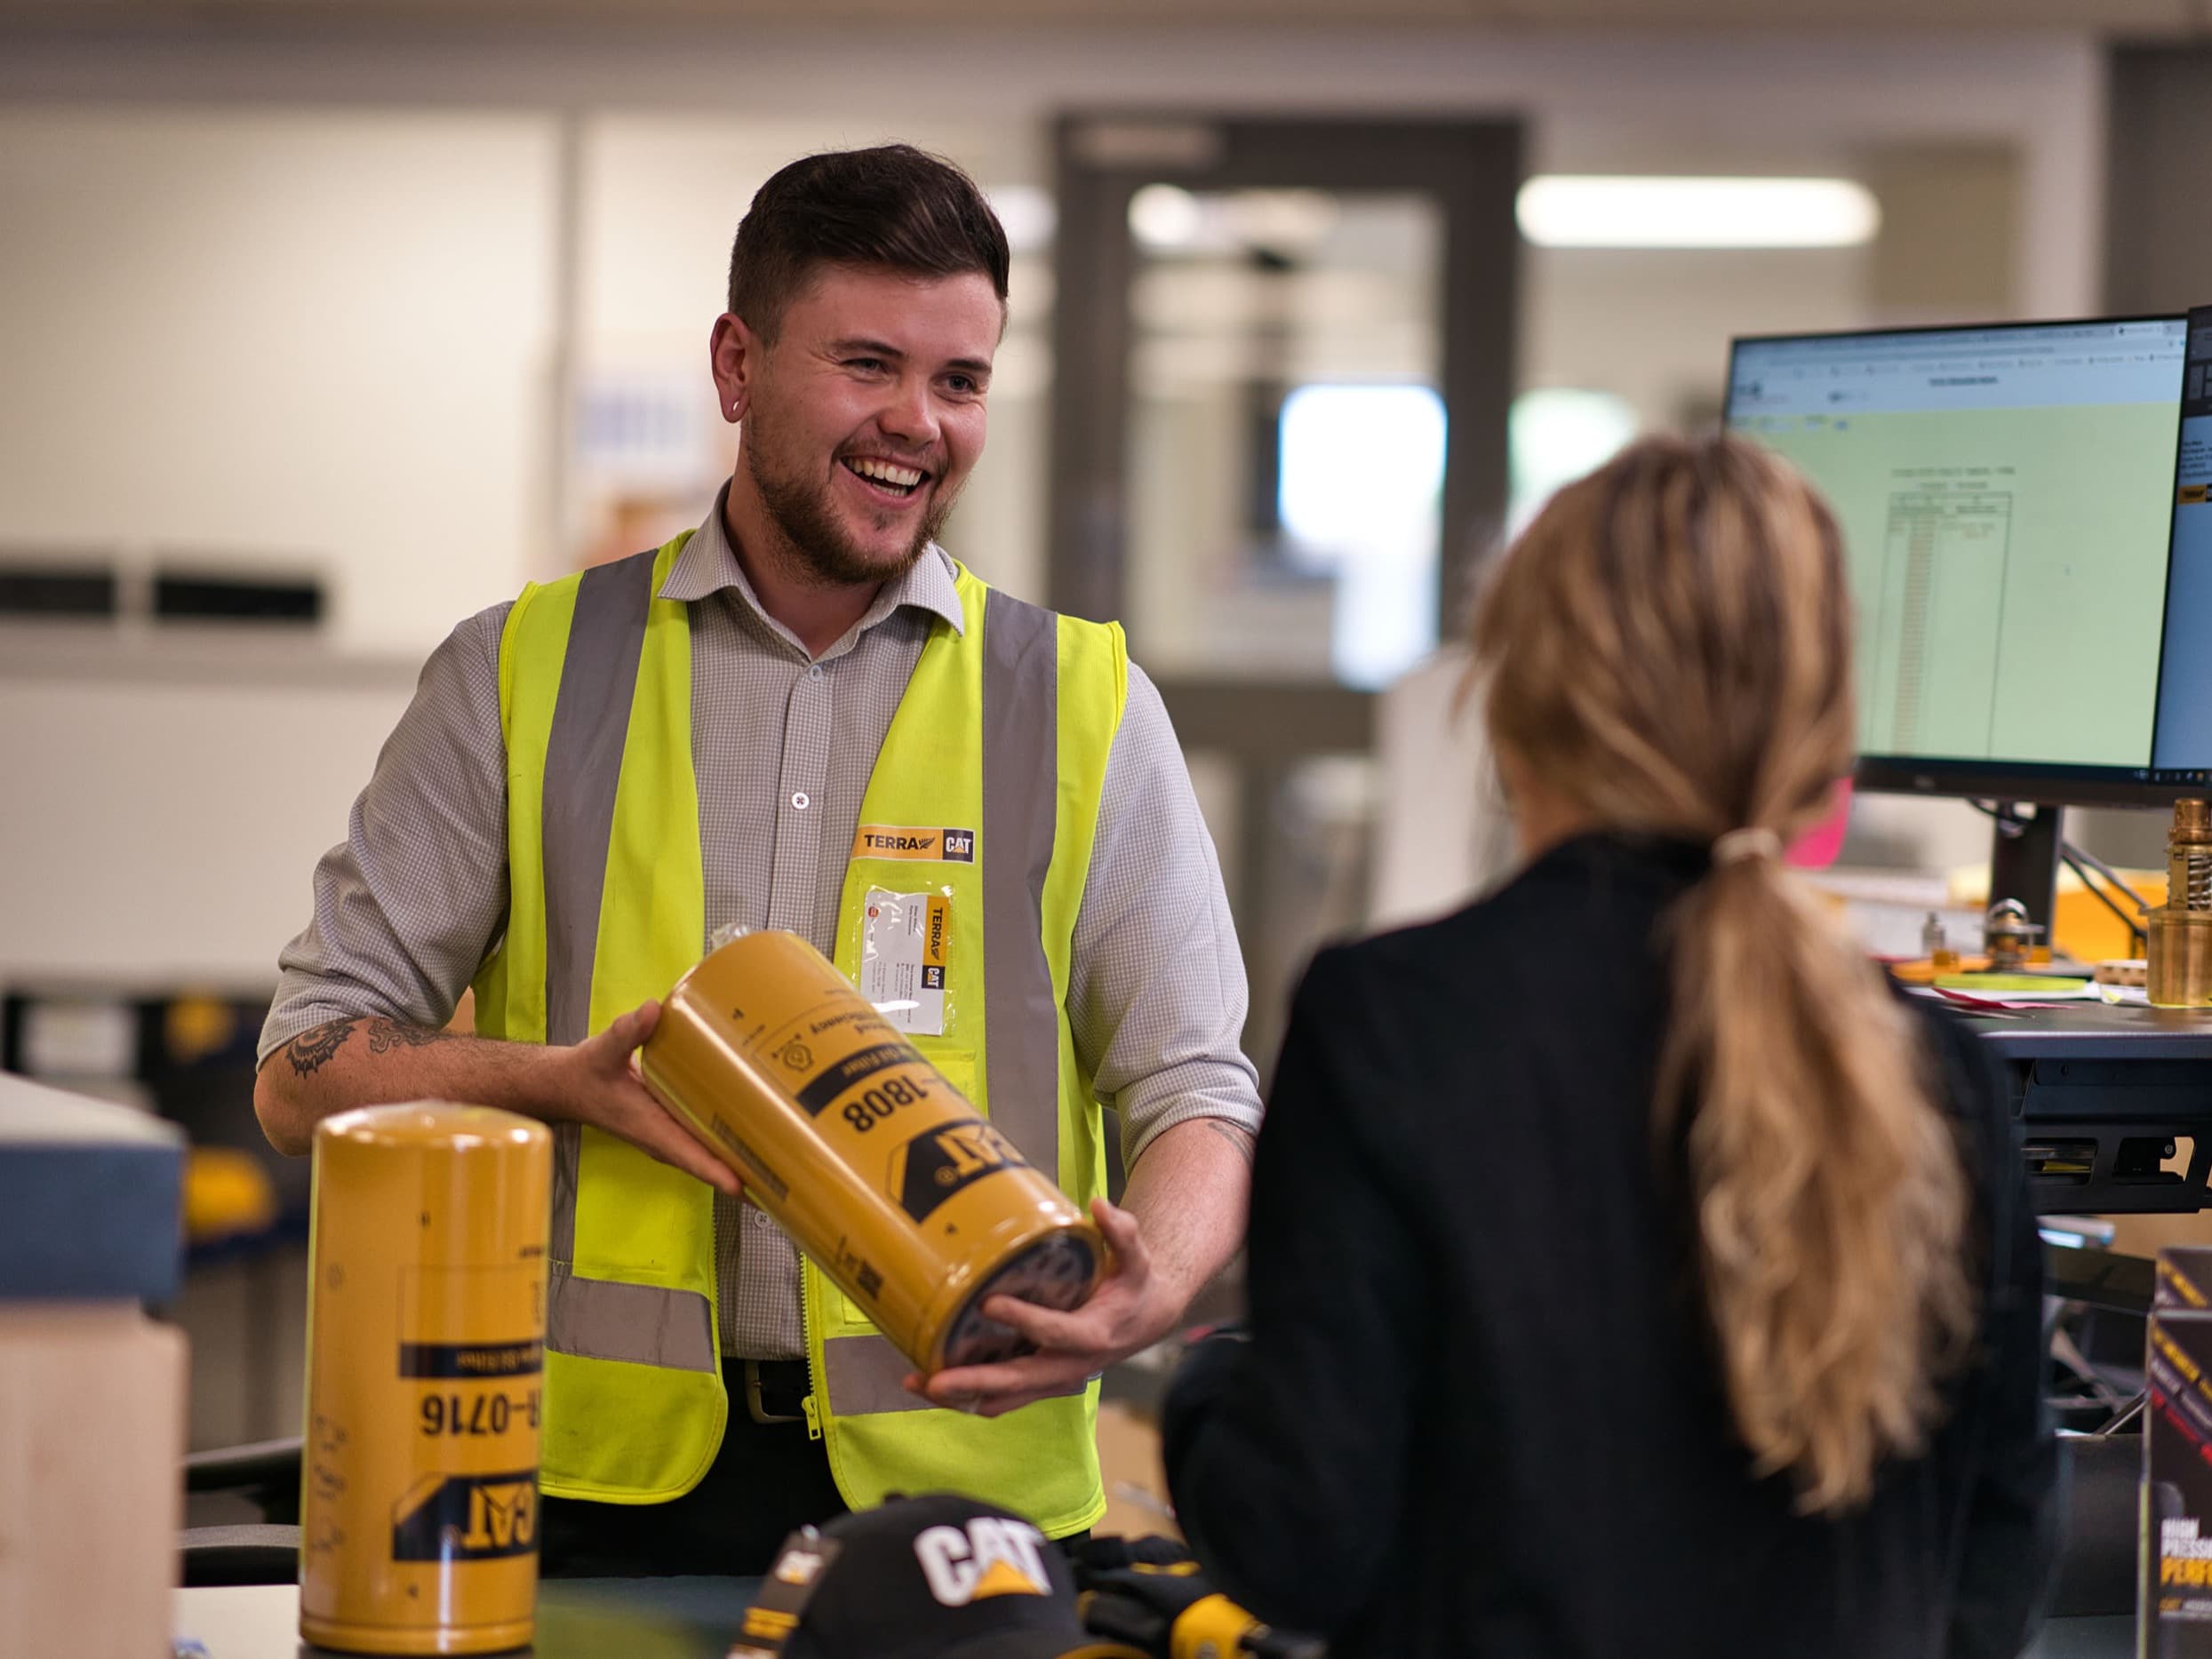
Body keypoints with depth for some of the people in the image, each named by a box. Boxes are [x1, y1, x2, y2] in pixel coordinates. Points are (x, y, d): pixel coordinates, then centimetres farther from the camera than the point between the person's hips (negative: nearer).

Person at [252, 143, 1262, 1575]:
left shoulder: (1085, 706, 9)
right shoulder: (522, 678, 9)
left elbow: (1193, 1085, 7)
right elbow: (308, 1073, 9)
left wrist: (1152, 1288, -16)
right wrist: (568, 1083, -10)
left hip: (961, 1476, 1)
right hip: (607, 1473, 0)